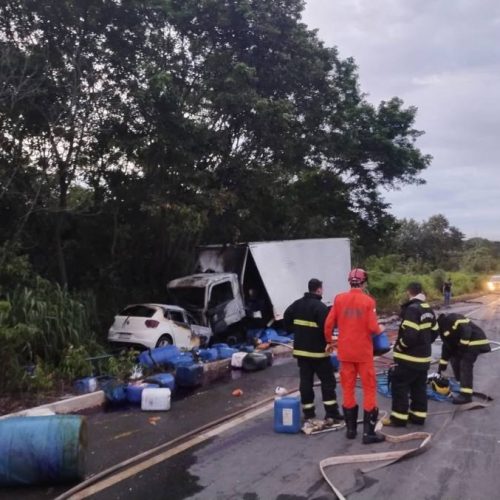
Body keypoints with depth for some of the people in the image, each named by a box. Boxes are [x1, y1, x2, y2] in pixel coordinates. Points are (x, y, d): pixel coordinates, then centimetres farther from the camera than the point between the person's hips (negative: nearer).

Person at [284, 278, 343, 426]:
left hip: (301, 350, 6)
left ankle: (308, 415, 12)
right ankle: (331, 414, 4)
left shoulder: (297, 304, 7)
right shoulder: (321, 307, -16)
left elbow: (286, 318, 13)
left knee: (306, 382, 9)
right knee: (328, 381, 4)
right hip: (318, 351, -6)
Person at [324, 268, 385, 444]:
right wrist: (380, 329, 8)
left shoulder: (339, 299, -2)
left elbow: (329, 323, -1)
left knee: (348, 389, 13)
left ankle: (350, 429, 21)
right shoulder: (368, 300, -11)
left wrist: (330, 341, 14)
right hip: (364, 352, -3)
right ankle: (368, 432, 6)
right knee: (369, 389, 6)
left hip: (345, 352, 3)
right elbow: (372, 327, -15)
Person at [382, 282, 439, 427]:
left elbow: (410, 335, -27)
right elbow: (434, 332, 16)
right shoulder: (428, 309, 9)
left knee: (399, 385, 0)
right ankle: (418, 416, 23)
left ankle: (399, 418, 4)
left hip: (409, 357, -9)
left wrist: (399, 346, -11)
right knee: (419, 387, 16)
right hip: (423, 356, 9)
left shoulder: (412, 309, -21)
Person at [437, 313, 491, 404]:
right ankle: (462, 385, 27)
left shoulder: (452, 319, -13)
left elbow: (466, 329, -26)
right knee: (455, 360, 17)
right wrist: (442, 364, 19)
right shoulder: (444, 328, 17)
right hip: (467, 344, 11)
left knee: (465, 366, -16)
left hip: (475, 342, -11)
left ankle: (466, 395, -18)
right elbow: (447, 346, 21)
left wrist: (463, 344, -24)